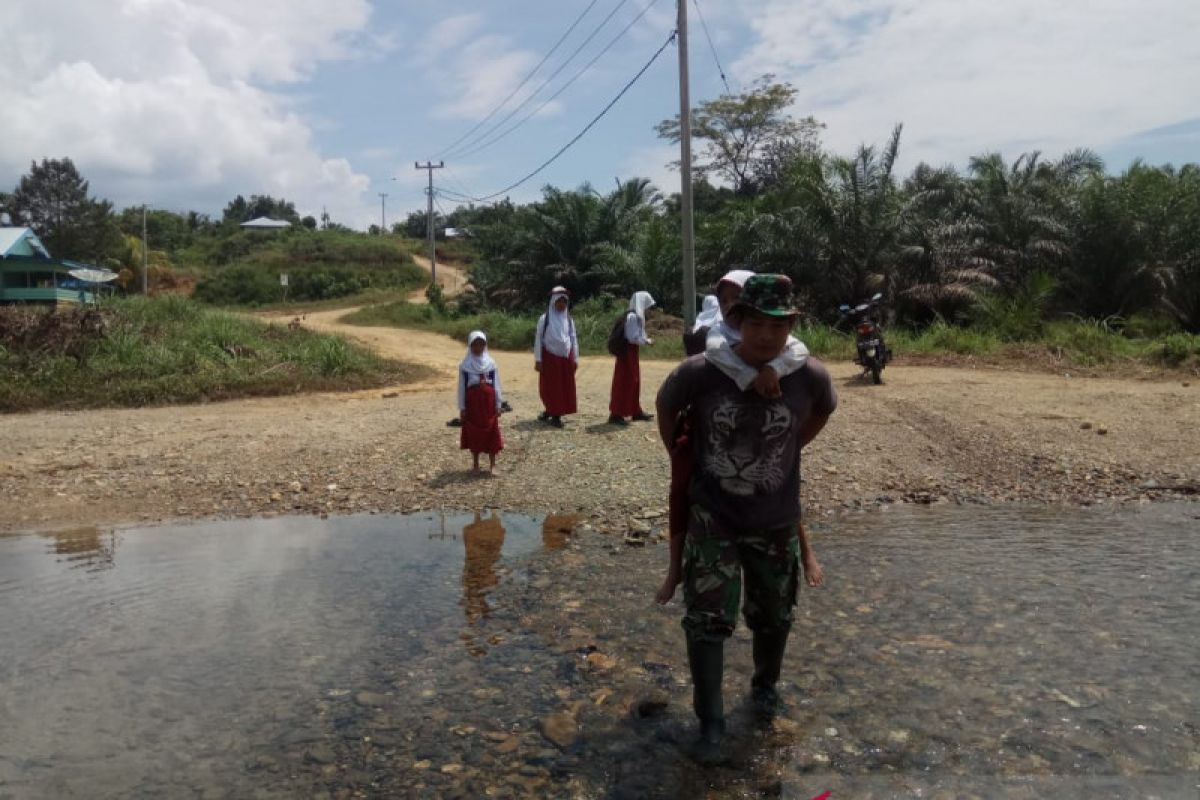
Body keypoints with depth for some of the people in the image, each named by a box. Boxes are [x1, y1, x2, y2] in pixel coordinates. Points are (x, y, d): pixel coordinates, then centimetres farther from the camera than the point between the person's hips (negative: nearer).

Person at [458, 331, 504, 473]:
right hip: (472, 402, 0)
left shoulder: (491, 363, 2)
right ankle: (476, 464, 19)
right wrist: (462, 407, -1)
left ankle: (492, 464, 11)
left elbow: (496, 385, 4)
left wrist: (498, 404, 1)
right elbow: (462, 387, 2)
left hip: (489, 401, 1)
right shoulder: (464, 365, 0)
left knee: (491, 433, 2)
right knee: (473, 433, 6)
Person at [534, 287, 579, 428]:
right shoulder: (545, 318, -4)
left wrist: (575, 358, 8)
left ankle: (555, 414, 15)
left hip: (566, 358, 4)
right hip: (550, 357, -4)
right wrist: (538, 359, -7)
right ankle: (551, 412, 13)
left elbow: (574, 339, 12)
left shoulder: (569, 319, 7)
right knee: (550, 387, 0)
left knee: (565, 387, 4)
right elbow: (538, 339, -4)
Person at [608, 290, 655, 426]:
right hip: (628, 352, -10)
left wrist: (645, 340, 7)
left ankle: (636, 411, 25)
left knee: (634, 382, 16)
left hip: (631, 353, 10)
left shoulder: (636, 316, 13)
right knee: (624, 383, -7)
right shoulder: (632, 316, -17)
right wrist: (647, 341, -10)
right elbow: (633, 337, -21)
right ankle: (616, 414, -4)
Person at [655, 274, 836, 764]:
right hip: (712, 520, -1)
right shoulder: (700, 372, -21)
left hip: (776, 522, 2)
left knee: (773, 616, 20)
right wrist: (682, 460, 9)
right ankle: (710, 722, 20)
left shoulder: (810, 377, -17)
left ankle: (766, 685, 48)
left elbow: (823, 410, 8)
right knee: (707, 621, 1)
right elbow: (665, 408, 1)